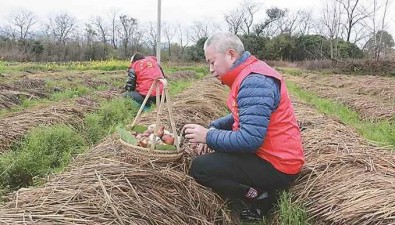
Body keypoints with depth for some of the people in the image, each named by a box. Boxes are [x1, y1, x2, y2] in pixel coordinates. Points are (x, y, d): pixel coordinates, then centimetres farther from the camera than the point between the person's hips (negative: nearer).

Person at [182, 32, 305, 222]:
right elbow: (242, 116, 21)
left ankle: (261, 197, -3)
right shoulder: (248, 74, 10)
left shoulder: (254, 81, -22)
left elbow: (250, 139, -30)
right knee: (213, 150, 21)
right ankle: (260, 189, 11)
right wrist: (213, 128, 5)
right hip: (272, 154, 10)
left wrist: (209, 136, -17)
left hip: (277, 166, -10)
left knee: (200, 167, -15)